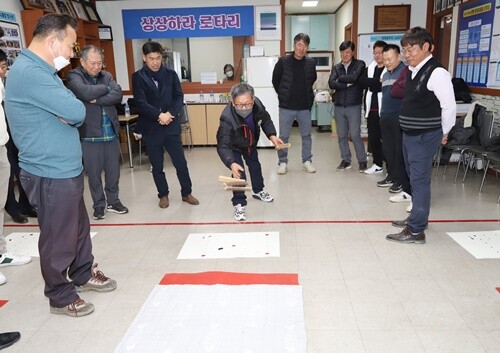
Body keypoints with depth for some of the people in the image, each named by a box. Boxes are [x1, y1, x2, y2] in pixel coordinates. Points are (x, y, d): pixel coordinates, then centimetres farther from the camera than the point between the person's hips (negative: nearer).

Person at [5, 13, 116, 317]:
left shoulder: (40, 70, 13)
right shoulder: (30, 72, -22)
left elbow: (71, 114, 10)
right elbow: (77, 111, -26)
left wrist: (67, 114, -11)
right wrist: (69, 112, -6)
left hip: (65, 169, 10)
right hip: (51, 174, -10)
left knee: (80, 226, 22)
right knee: (58, 238, 6)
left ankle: (84, 275, 41)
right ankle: (61, 297, 25)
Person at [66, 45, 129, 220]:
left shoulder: (106, 75, 9)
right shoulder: (73, 76, -4)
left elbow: (118, 95, -6)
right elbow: (85, 92, -23)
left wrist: (97, 100, -17)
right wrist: (106, 88, -8)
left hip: (111, 133, 4)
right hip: (89, 134, -4)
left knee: (113, 170, 10)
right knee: (94, 173, 6)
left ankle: (113, 201, 27)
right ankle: (99, 204, 22)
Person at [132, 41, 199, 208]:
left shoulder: (171, 74, 7)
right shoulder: (138, 77, 0)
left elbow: (179, 97, 0)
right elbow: (141, 103, -10)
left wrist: (170, 114, -17)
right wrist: (159, 115, -22)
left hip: (171, 126, 1)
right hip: (151, 128, -1)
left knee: (181, 163, 5)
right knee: (157, 166, 10)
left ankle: (186, 193, 22)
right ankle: (163, 195, 26)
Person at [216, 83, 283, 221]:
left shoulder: (257, 105, -33)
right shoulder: (227, 118, -45)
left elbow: (266, 120, -10)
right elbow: (223, 146, -50)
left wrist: (272, 135, -25)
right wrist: (232, 163, -67)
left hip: (250, 144, 5)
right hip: (234, 147, -5)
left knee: (255, 166, 24)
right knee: (239, 173, -16)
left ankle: (258, 190, 52)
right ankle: (239, 204, 6)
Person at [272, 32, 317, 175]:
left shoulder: (311, 63, 1)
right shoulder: (283, 61, -6)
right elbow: (275, 81, 4)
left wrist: (308, 96, 11)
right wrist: (283, 96, 5)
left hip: (305, 107, 2)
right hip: (286, 107, -2)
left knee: (306, 135, 10)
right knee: (283, 136, 5)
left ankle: (307, 161, 24)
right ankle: (282, 162, 18)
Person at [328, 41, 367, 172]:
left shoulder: (359, 64, 2)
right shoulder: (336, 67, 11)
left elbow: (354, 77, -18)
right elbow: (331, 83, -5)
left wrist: (339, 78, -5)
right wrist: (347, 84, -13)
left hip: (354, 106, -4)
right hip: (339, 106, 4)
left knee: (355, 134, -5)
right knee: (342, 135, 9)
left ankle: (362, 161, 9)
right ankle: (345, 160, 21)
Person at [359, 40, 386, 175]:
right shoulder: (369, 68, 15)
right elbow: (362, 82, -4)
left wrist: (372, 85, -11)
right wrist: (378, 81, -14)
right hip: (371, 109, 6)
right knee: (372, 138, 11)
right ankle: (378, 164, 24)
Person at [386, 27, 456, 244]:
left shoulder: (436, 72, -16)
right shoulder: (414, 71, 10)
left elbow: (449, 106, -15)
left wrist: (443, 133, -4)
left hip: (425, 137, -9)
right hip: (410, 134, 9)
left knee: (419, 181, -5)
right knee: (414, 179, 18)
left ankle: (416, 231, 1)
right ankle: (418, 217, 33)